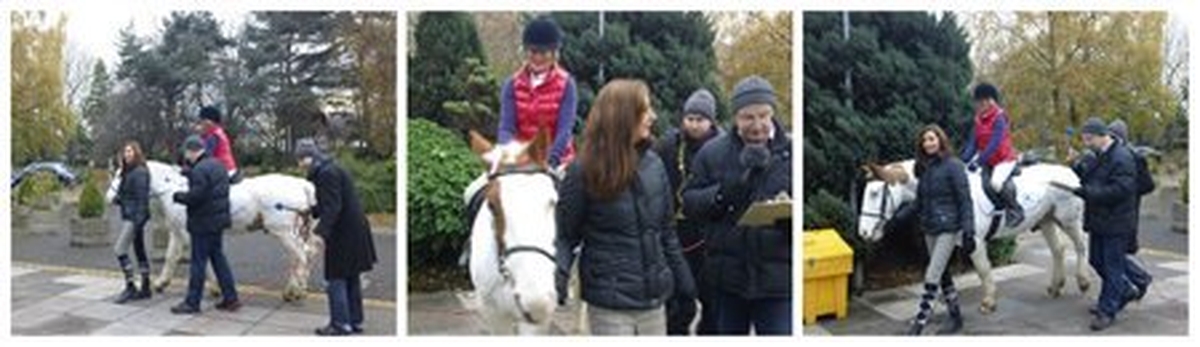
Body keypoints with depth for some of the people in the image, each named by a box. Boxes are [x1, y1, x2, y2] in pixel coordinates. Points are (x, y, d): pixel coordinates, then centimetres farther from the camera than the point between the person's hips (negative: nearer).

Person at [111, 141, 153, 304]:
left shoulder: (140, 172, -14)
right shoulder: (128, 172, 15)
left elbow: (142, 197, -20)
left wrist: (139, 219, -24)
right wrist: (118, 199, 3)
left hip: (136, 217, -10)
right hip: (129, 216, 10)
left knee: (120, 249, -11)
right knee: (139, 251, 11)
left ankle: (130, 287, -5)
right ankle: (145, 289, 16)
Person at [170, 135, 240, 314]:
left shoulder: (200, 169, -19)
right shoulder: (218, 166, 11)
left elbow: (195, 197, -24)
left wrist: (179, 196, -5)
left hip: (203, 222, -9)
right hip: (218, 219, 9)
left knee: (198, 261, -1)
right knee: (218, 257, 15)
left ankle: (192, 303, 8)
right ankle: (230, 298, 17)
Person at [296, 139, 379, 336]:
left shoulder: (327, 173, -17)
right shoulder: (328, 170, 14)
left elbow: (332, 207, -25)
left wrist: (320, 232, -31)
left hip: (344, 233, -10)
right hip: (353, 231, 10)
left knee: (336, 279, -2)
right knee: (351, 277, 15)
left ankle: (341, 324, 4)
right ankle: (355, 321, 23)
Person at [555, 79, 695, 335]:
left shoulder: (653, 165, 4)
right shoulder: (584, 171, -10)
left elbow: (666, 232, 11)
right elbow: (566, 235, -7)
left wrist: (685, 285, 13)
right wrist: (557, 275, -25)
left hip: (654, 300, 5)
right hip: (610, 305, -5)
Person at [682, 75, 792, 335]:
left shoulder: (790, 153, -1)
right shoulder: (712, 152, 1)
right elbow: (689, 202, 0)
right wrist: (723, 192, -19)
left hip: (776, 277, -2)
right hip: (727, 275, 2)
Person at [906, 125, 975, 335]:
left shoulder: (953, 166, -11)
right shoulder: (923, 168, 8)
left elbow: (965, 200, -13)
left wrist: (968, 231, -17)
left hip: (948, 228, -7)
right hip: (929, 229, 7)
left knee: (932, 277, -9)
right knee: (943, 275, 15)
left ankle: (919, 323, -5)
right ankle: (956, 317, 28)